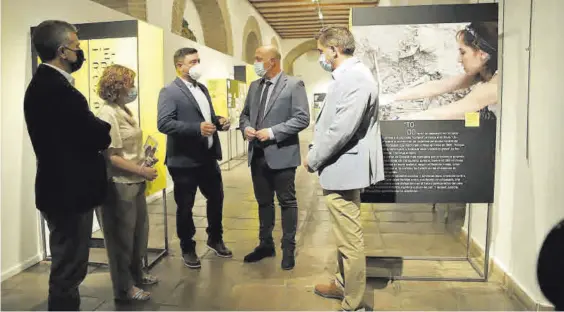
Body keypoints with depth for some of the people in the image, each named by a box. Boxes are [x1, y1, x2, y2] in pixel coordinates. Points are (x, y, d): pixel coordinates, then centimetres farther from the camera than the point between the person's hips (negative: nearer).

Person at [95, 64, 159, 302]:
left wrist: (144, 162, 4)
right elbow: (110, 156, -21)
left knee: (138, 231, 20)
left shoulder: (124, 110, 10)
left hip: (135, 182, 9)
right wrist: (142, 170, -18)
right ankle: (124, 288, 23)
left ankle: (136, 275, 38)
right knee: (122, 236, 6)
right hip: (119, 185, -9)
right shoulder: (107, 114, -17)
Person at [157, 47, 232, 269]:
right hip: (184, 161, -7)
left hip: (208, 157, 7)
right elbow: (163, 124, -22)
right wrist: (197, 128, -30)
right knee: (185, 207, 8)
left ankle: (215, 239, 39)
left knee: (216, 198, 18)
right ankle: (188, 249, 27)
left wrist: (219, 121, -2)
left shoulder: (203, 89, 14)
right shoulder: (169, 92, -11)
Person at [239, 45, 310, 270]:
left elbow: (302, 118, -14)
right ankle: (266, 244, 31)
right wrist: (246, 127, -4)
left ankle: (288, 249, 18)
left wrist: (272, 132, -20)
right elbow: (245, 114, 19)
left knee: (287, 202, 5)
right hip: (258, 155, 6)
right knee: (263, 201, 16)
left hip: (281, 154, -6)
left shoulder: (294, 85, -7)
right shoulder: (254, 86, 13)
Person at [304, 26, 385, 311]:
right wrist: (316, 153, 9)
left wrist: (313, 159, -13)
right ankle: (343, 284, 39)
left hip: (344, 169, -11)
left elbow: (342, 129, -24)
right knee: (344, 235, 22)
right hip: (338, 168, 11)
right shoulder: (345, 76, 14)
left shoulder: (357, 78, -19)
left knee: (350, 239, 1)